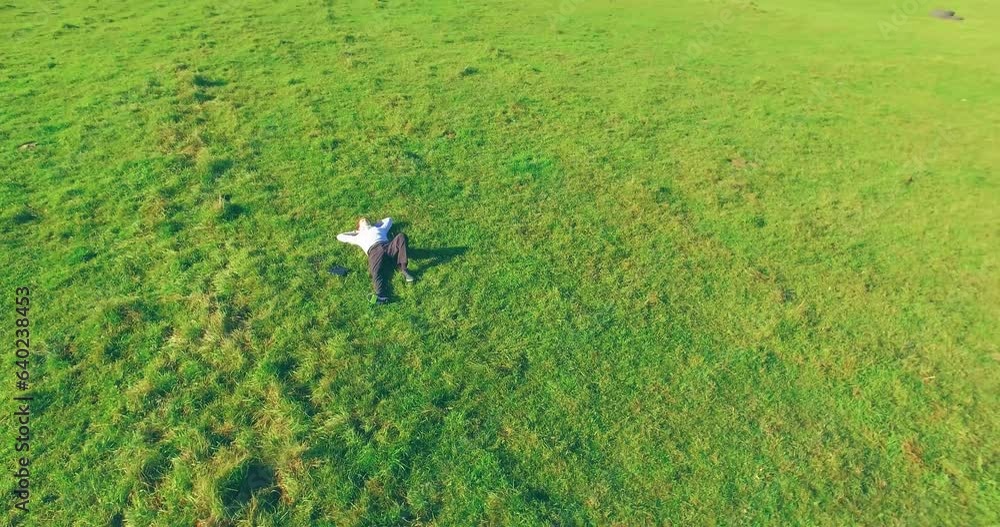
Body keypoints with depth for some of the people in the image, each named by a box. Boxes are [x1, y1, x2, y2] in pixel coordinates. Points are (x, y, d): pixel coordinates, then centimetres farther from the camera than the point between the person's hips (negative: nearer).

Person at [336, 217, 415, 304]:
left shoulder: (379, 228, 43)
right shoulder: (359, 236, 39)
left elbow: (389, 219, 60)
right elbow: (340, 236, 46)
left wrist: (374, 225, 55)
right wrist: (354, 232, 49)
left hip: (388, 246, 1)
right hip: (374, 250, -1)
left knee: (401, 236, -30)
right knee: (376, 271, -33)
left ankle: (403, 269, -33)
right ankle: (381, 295, -59)